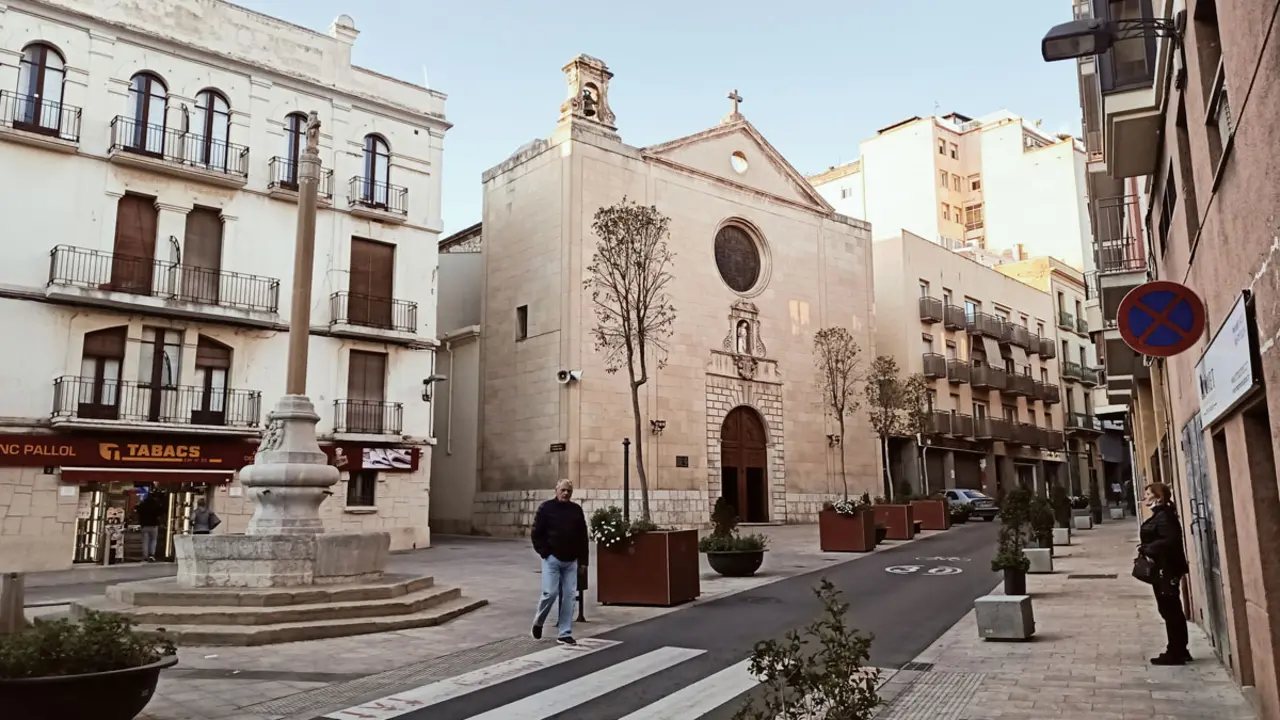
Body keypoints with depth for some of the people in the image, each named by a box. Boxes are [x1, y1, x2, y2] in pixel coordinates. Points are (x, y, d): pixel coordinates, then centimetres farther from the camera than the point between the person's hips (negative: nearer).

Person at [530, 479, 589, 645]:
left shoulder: (577, 510, 8)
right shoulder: (546, 508, -3)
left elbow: (583, 536, 11)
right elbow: (536, 533, -3)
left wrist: (583, 558, 6)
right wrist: (544, 552, -10)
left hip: (571, 561, 4)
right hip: (552, 559, -4)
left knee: (569, 595, 2)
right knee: (550, 593, -9)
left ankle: (565, 634, 9)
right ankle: (538, 622, 19)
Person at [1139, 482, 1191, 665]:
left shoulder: (1163, 516, -16)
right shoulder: (1159, 515, 14)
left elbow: (1170, 540, -27)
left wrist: (1146, 549, -21)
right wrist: (1146, 549, 2)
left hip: (1166, 569, -10)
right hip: (1162, 569, 10)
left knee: (1170, 611, -4)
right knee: (1172, 610, 15)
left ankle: (1175, 653, 2)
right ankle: (1179, 651, 24)